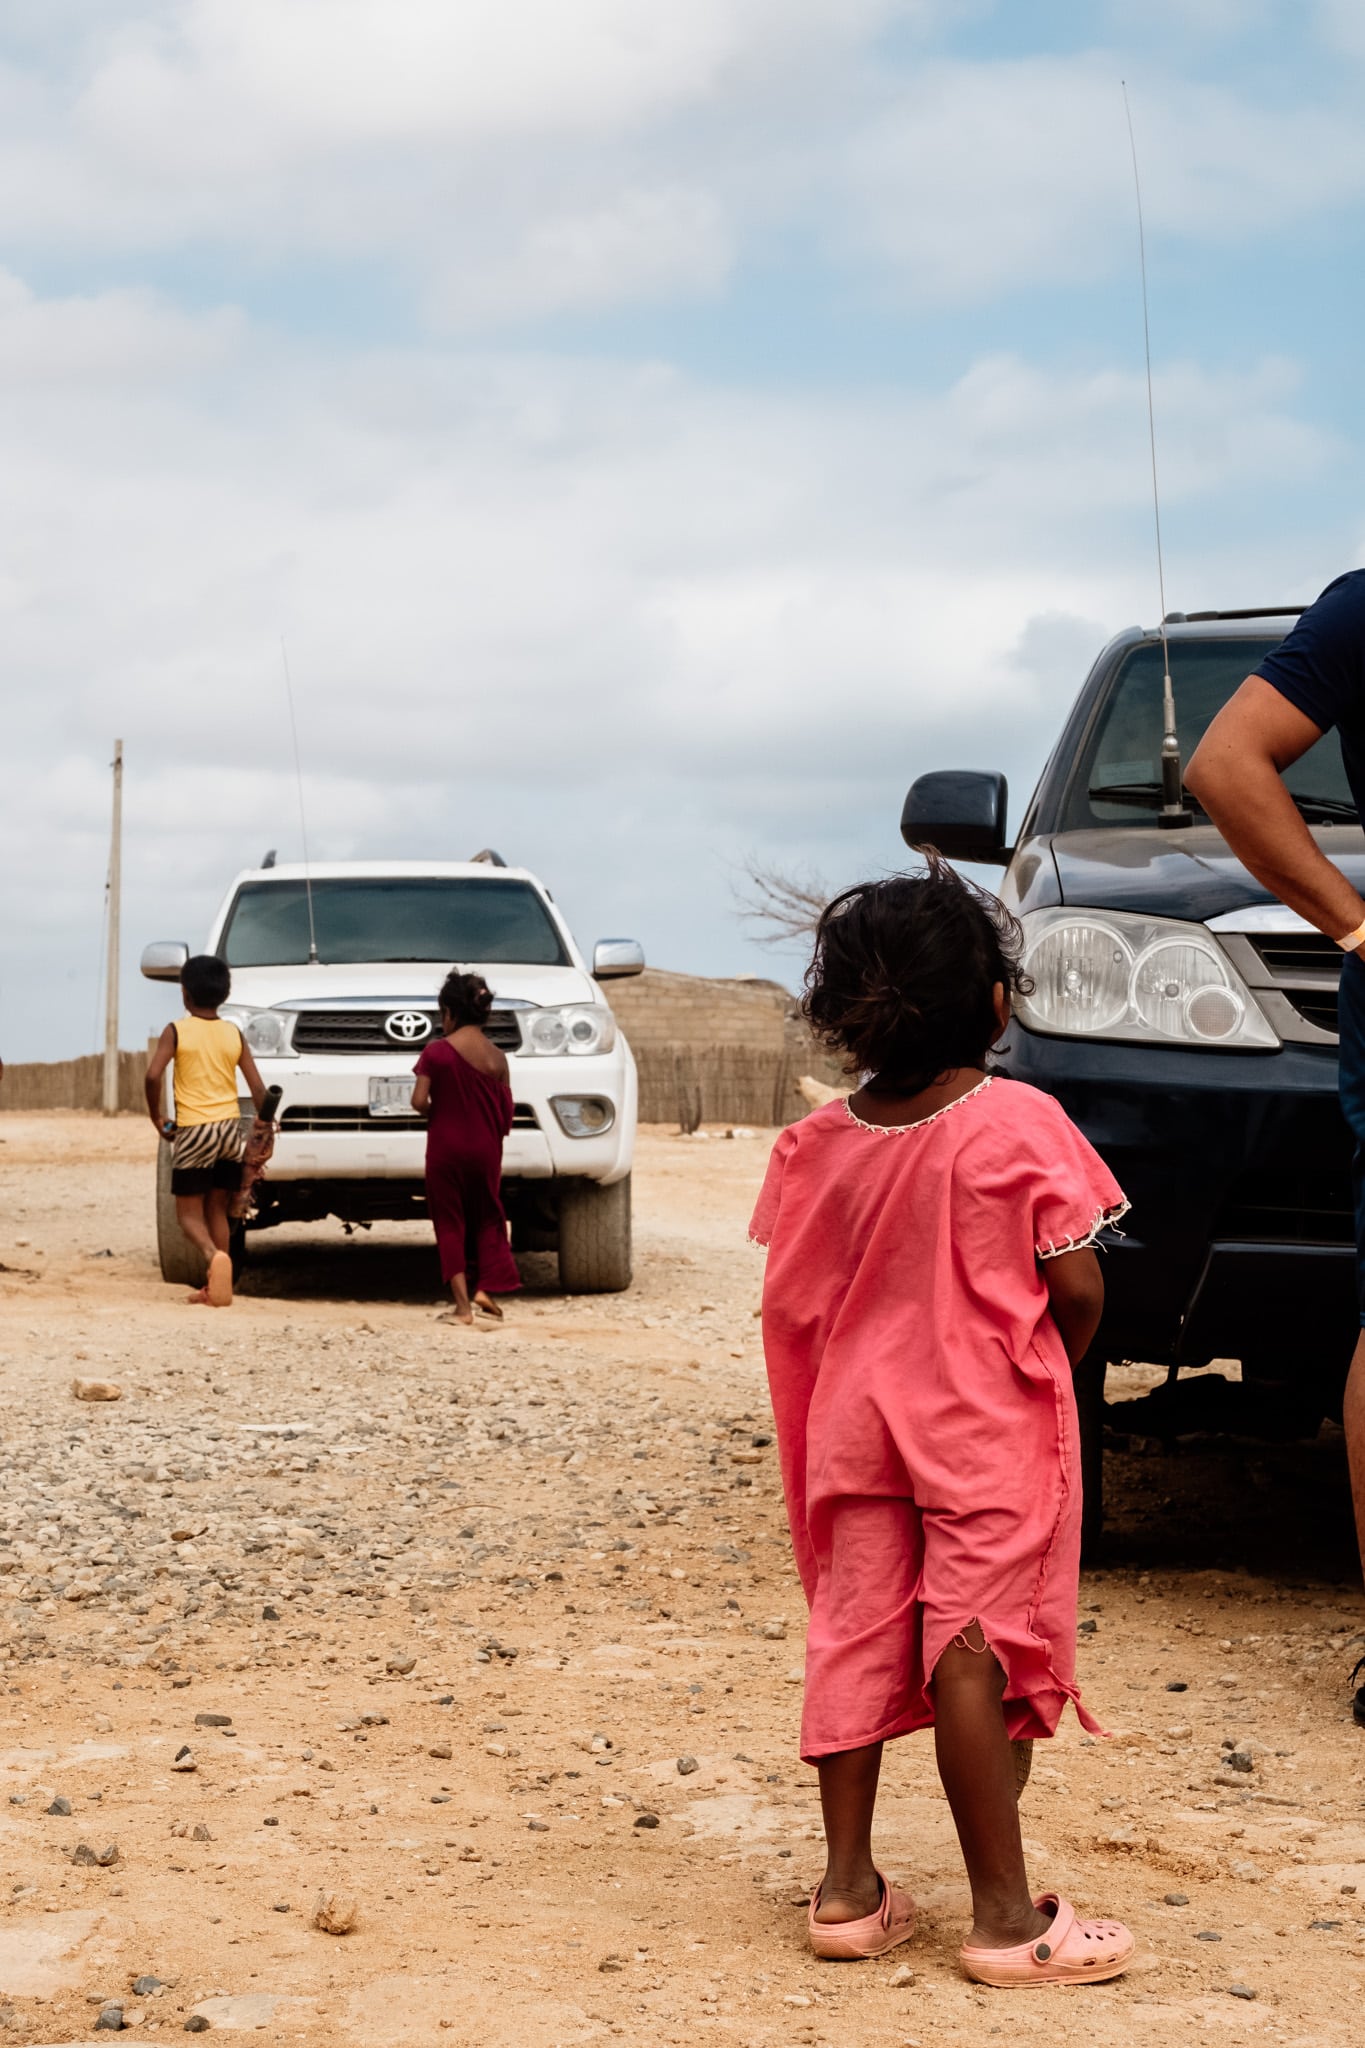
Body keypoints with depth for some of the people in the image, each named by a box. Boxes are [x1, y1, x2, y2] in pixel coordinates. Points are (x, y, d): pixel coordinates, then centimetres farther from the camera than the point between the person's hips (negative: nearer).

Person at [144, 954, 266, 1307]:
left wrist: (157, 1118, -3)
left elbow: (153, 1075, -16)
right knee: (217, 1210, 15)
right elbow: (258, 1088, 3)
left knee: (189, 1212, 3)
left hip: (194, 1131, -4)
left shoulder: (177, 1031, -4)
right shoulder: (233, 1034, 6)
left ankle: (214, 1254, -27)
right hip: (230, 1126, 4)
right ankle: (216, 1287, 11)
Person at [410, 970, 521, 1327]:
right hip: (486, 1149, 3)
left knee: (450, 1223, 6)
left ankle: (462, 1305, 2)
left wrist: (437, 1114, 7)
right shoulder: (497, 1056, -2)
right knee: (487, 1219, 18)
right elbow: (507, 1113, 2)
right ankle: (484, 1290, 4)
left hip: (446, 1149, -3)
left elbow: (419, 1101, -13)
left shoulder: (437, 1052, -11)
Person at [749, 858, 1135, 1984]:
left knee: (854, 1636, 10)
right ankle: (1005, 1914, 5)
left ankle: (848, 1889, 17)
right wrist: (1046, 1366, 9)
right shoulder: (1020, 1125, -12)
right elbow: (1077, 1286, -11)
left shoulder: (818, 1144, 0)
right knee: (974, 1649, -2)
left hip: (855, 1423, 4)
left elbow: (791, 1307, 4)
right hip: (986, 1429, -4)